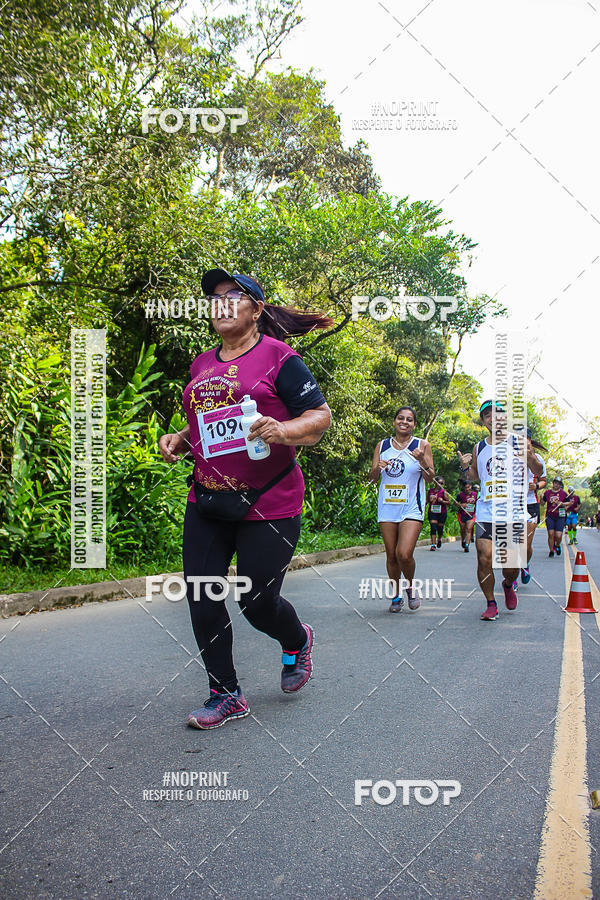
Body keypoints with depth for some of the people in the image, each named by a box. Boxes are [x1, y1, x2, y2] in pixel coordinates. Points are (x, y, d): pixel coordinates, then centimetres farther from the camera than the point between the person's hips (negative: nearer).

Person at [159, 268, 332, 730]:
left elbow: (321, 416, -9)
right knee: (202, 601, 4)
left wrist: (283, 429, -27)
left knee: (257, 602, 2)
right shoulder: (202, 365, 13)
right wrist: (179, 441, 6)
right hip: (207, 502, 6)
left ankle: (297, 642, 38)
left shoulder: (278, 357, -6)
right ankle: (226, 695, 22)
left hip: (268, 505, -6)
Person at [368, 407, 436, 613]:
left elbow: (431, 478, 2)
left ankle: (410, 587, 12)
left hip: (412, 508, -3)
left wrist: (423, 461, -17)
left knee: (404, 554, -16)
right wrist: (377, 468, -11)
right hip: (387, 508, 3)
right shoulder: (382, 446, 9)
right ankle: (396, 596, 23)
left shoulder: (422, 445, 3)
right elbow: (372, 478, 11)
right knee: (391, 555, 6)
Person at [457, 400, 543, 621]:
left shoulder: (518, 442, 2)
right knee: (485, 559, -8)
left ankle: (508, 585, 36)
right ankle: (491, 604, 11)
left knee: (511, 565, 1)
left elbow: (538, 471, 5)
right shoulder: (479, 448, 11)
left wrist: (531, 457, -17)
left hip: (514, 513, -2)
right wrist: (465, 468, 1)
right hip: (486, 513, 2)